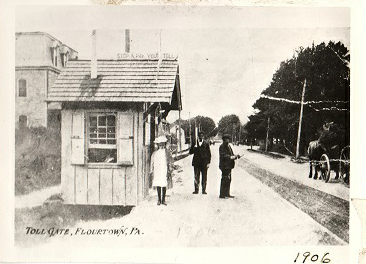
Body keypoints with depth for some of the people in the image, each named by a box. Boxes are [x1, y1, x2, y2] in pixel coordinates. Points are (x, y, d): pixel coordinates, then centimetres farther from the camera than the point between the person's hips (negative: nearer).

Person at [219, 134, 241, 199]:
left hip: (228, 166, 10)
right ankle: (222, 195, -3)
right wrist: (234, 157, -20)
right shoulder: (222, 147, -12)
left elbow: (231, 155, 19)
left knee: (228, 180, 13)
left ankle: (227, 194, 21)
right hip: (225, 166, -10)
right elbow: (225, 156, -19)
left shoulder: (228, 146, 17)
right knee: (224, 180, -8)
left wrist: (236, 156, -2)